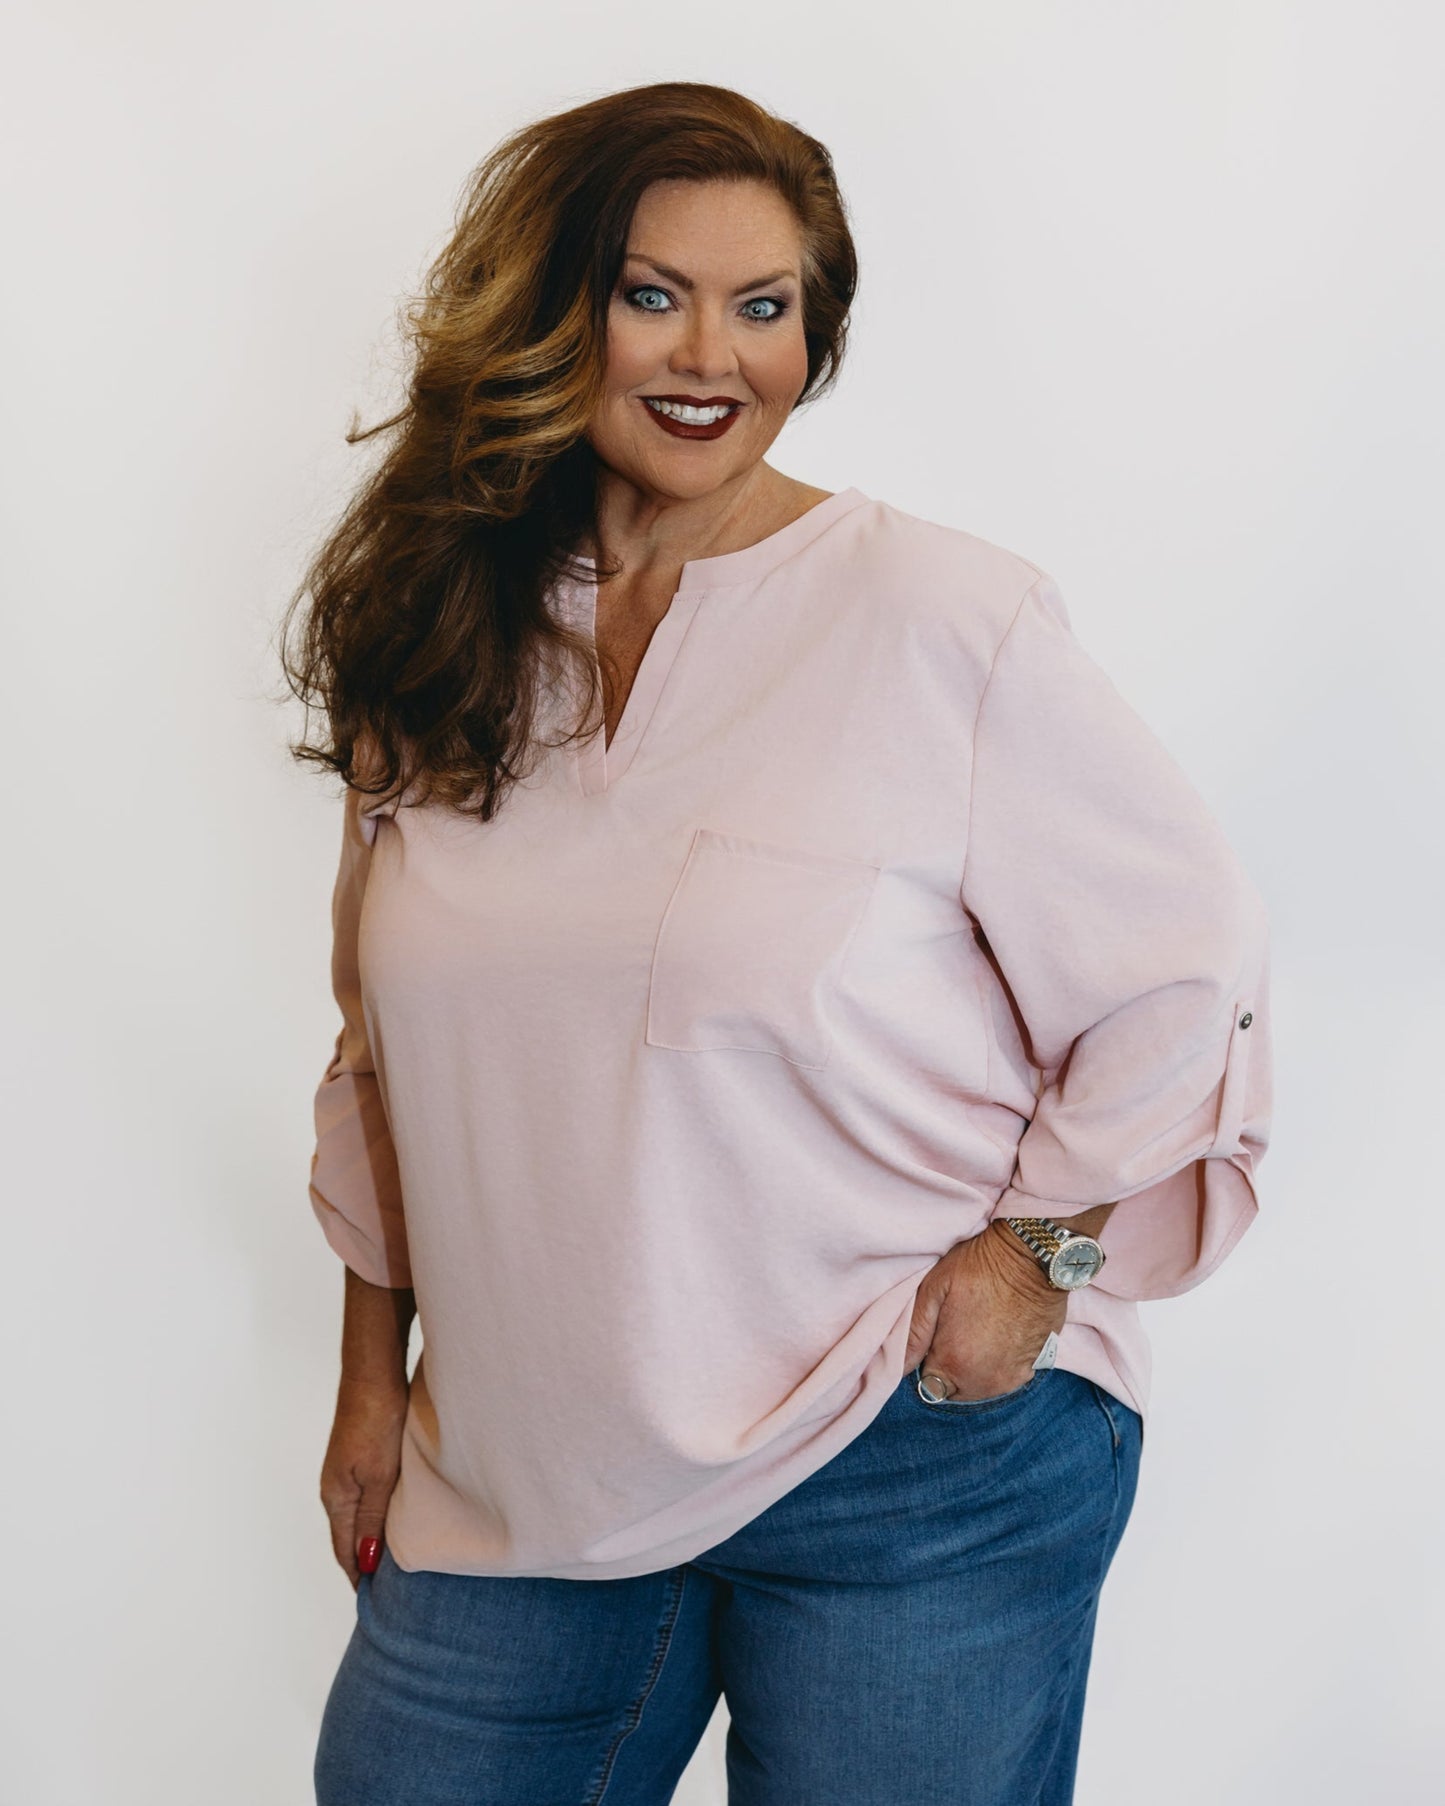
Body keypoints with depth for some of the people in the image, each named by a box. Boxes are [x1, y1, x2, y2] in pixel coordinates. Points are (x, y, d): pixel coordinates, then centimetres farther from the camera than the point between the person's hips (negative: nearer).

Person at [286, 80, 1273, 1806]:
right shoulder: (437, 644, 4)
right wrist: (371, 1370, 15)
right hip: (524, 1475, 5)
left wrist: (1038, 1244, -10)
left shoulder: (942, 617, -12)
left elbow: (1187, 967, -4)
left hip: (916, 1475, -4)